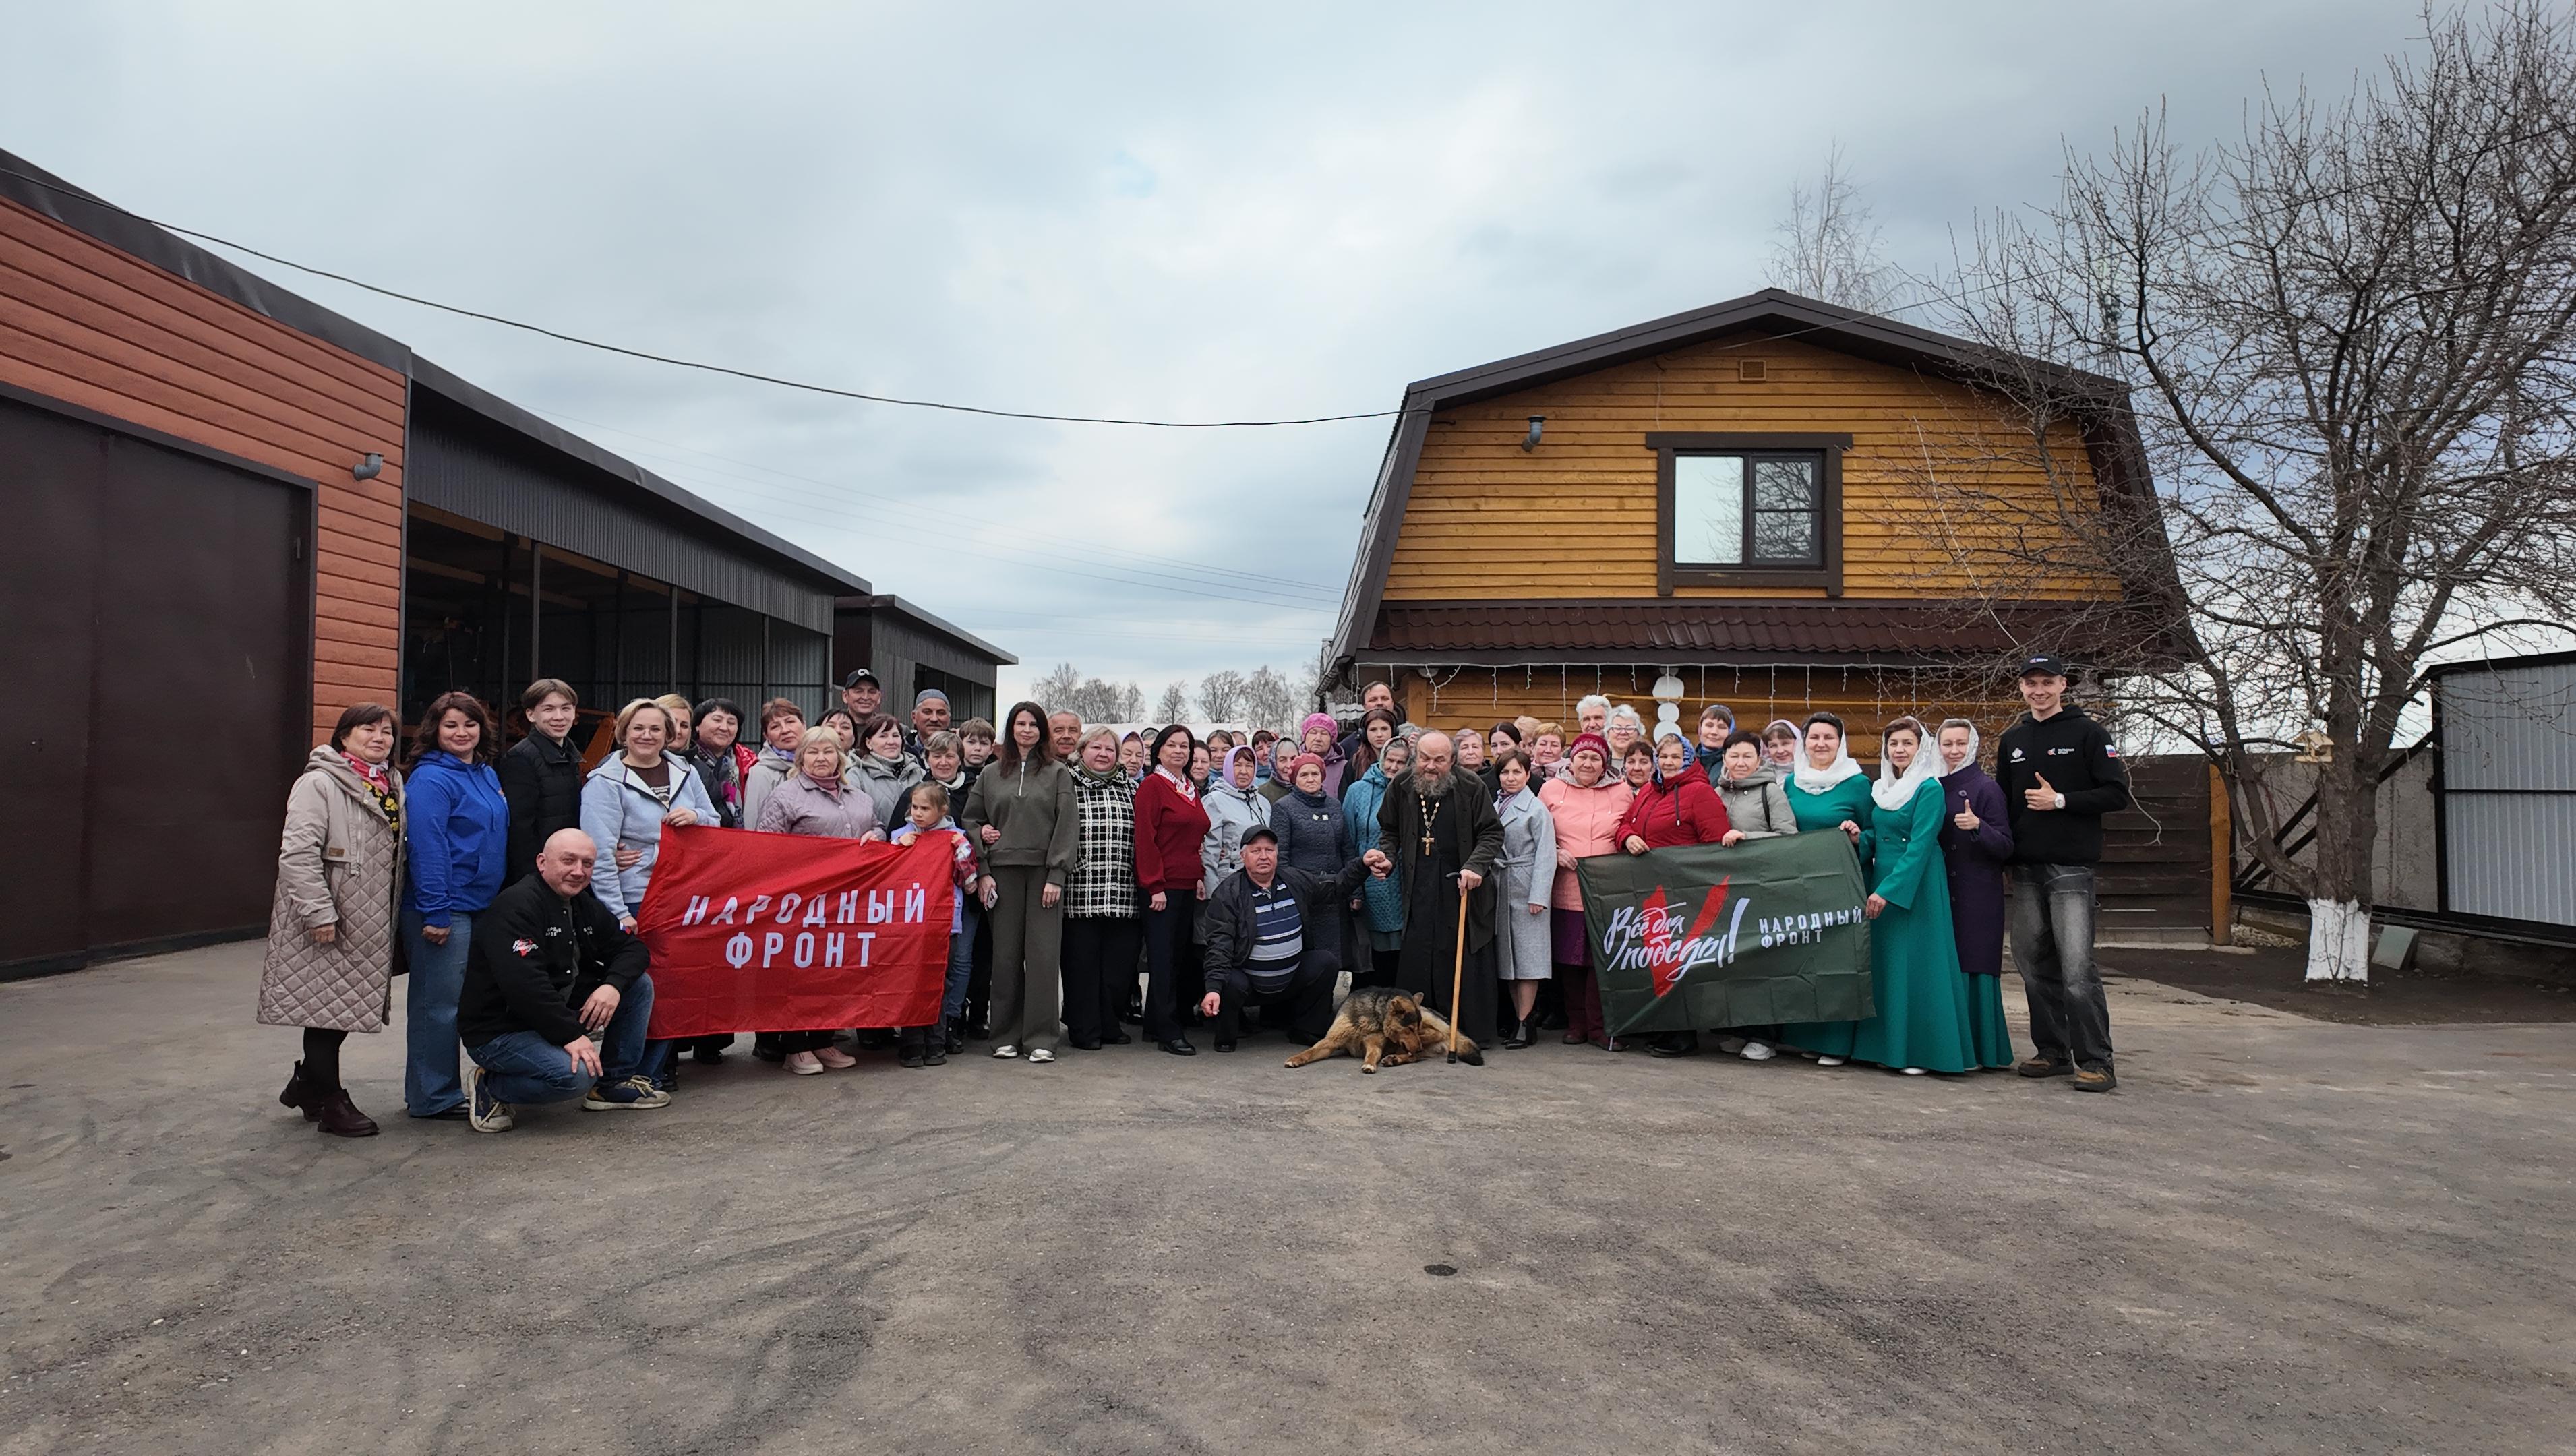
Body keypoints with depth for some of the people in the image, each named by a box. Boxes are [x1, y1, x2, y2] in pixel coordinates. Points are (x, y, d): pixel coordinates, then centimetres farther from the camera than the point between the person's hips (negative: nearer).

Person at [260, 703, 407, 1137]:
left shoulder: (391, 785, 13)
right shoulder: (319, 783, -12)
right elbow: (298, 852, -19)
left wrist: (394, 912, 16)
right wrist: (319, 912, -22)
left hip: (370, 922, 8)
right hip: (328, 922, -8)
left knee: (347, 1004, 14)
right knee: (326, 1004, 0)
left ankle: (306, 1083, 31)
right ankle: (330, 1101, 10)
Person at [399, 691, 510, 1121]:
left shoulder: (487, 775, 13)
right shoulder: (429, 780, -12)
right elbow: (427, 848, -18)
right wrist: (435, 912, -21)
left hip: (482, 906, 9)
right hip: (443, 910, -9)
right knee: (440, 1004, -2)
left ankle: (436, 1092, 25)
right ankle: (433, 1098, 8)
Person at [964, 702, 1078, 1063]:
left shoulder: (1058, 773, 5)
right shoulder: (991, 775, 13)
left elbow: (1067, 826, 0)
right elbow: (971, 819, 14)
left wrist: (1057, 875, -8)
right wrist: (982, 871, 4)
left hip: (1044, 870, -2)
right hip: (1004, 870, 2)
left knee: (1043, 953, -4)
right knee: (1005, 954, 2)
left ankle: (1040, 1037, 1)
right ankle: (1005, 1035, 10)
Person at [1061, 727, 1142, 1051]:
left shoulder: (1130, 790, 15)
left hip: (1123, 894, 4)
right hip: (1080, 893, -3)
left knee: (1120, 963, 5)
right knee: (1082, 961, 1)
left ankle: (1109, 1025, 20)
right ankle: (1084, 1029, 11)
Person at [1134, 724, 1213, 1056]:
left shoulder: (1191, 789, 17)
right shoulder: (1151, 786, -6)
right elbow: (1145, 839, -12)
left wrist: (1199, 877, 13)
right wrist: (1155, 886, -16)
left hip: (1188, 886, 8)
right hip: (1162, 887, -8)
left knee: (1181, 954, 9)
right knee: (1163, 956, -4)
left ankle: (1155, 1025, 17)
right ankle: (1169, 1032, -3)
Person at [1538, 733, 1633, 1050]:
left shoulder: (1622, 792, 6)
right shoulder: (1551, 789, 6)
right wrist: (1555, 853, -4)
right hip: (1567, 890, 1)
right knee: (1569, 958, 5)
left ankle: (1599, 1026, 6)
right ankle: (1576, 1022, 18)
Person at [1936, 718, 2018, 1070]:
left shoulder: (1986, 788, -5)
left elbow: (2005, 848, -9)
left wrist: (1978, 826, -26)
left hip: (1977, 896, -5)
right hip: (1940, 893, 5)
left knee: (1974, 966, -5)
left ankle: (1981, 1047, 2)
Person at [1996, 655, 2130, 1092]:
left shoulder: (2088, 733, 0)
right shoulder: (2012, 740, 15)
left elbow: (2117, 794, -6)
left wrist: (2061, 801, -14)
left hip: (2070, 868, -6)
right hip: (2025, 869, 6)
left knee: (2077, 967, -11)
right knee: (2034, 965, 8)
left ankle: (2096, 1062, -5)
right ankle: (2052, 1052, 18)